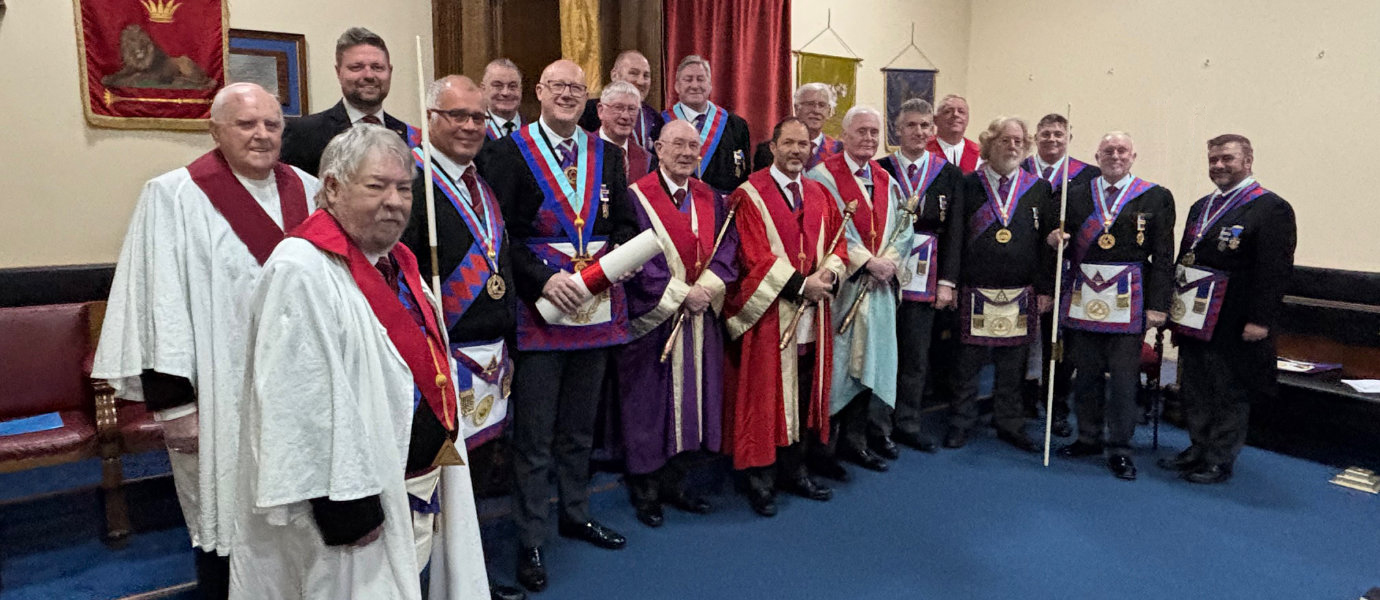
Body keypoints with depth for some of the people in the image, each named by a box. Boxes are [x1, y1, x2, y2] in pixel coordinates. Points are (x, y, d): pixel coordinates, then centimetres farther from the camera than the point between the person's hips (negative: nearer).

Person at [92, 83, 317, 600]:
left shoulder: (308, 191, 7)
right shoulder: (174, 197, -7)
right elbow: (160, 305, -10)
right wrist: (172, 402, -13)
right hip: (223, 401, -4)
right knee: (225, 524, 9)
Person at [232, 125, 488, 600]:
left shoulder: (395, 262, 8)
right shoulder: (302, 272, -20)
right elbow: (303, 403, -24)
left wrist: (442, 462, 20)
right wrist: (343, 506, -23)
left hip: (421, 485, 8)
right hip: (363, 501, -8)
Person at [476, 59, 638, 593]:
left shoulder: (607, 155, 10)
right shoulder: (508, 153, -4)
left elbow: (626, 224, 9)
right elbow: (500, 232, -10)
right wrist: (544, 278, -19)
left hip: (596, 306, 5)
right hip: (539, 308, -4)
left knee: (579, 427, 19)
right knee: (534, 435, 3)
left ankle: (576, 514, 37)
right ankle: (530, 541, 17)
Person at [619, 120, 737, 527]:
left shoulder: (710, 199, 10)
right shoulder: (637, 197, -7)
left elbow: (725, 248, 4)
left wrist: (706, 287, -13)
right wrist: (681, 294, -16)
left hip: (701, 315, 6)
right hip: (653, 319, -5)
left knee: (691, 398, 11)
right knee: (651, 401, 2)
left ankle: (675, 483, 26)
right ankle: (645, 490, 17)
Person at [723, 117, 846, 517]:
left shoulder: (820, 195, 13)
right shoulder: (750, 195, -6)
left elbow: (837, 243, 12)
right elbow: (754, 255, -13)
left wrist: (827, 277, -9)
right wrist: (799, 285, -17)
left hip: (812, 312, 6)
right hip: (768, 314, -6)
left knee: (805, 394, 12)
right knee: (764, 396, 1)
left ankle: (795, 471, 26)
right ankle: (760, 479, 13)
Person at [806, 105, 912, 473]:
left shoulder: (887, 181, 16)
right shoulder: (823, 176, -5)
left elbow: (902, 228, 11)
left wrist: (888, 261, -7)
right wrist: (867, 262, -17)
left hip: (879, 287, 6)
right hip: (838, 285, -6)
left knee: (869, 360, 8)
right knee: (835, 363, -2)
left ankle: (855, 438, 19)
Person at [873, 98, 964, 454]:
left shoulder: (949, 174, 7)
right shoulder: (879, 170, 2)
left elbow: (953, 230, 4)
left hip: (924, 277, 2)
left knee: (917, 357, 10)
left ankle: (907, 424, 24)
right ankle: (878, 427, 13)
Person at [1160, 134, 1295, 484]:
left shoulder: (1271, 208, -9)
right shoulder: (1201, 207, 15)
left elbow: (1275, 270, -16)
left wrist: (1260, 320, -20)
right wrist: (1174, 305, 13)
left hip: (1233, 324, -7)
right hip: (1195, 320, 8)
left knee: (1229, 395, 4)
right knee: (1194, 390, 15)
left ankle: (1220, 461, 15)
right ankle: (1199, 449, 29)